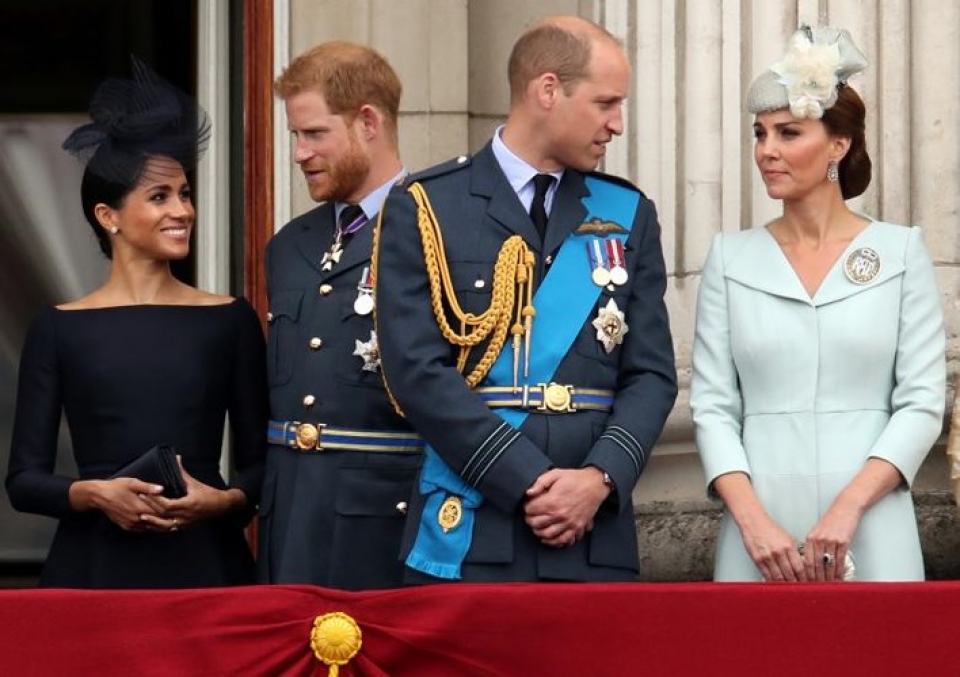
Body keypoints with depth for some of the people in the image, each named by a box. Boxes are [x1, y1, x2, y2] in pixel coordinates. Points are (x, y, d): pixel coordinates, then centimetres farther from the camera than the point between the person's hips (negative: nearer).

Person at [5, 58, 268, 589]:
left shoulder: (230, 321, 7)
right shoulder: (59, 330, 4)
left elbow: (261, 462, 8)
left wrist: (226, 500, -12)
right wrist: (92, 494, -15)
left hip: (204, 562, 1)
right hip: (96, 566, -1)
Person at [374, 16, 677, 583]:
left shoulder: (629, 215, 12)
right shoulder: (425, 209, 1)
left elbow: (651, 373, 8)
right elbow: (418, 372, -7)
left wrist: (602, 477, -10)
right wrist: (529, 482, -14)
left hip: (597, 540, 3)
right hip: (468, 536, -3)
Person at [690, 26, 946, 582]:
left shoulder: (901, 252, 2)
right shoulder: (732, 259, 7)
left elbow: (922, 402, -2)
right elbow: (713, 405, 3)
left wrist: (846, 509, -13)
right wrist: (753, 521, -11)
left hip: (870, 534, -1)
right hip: (760, 528, 1)